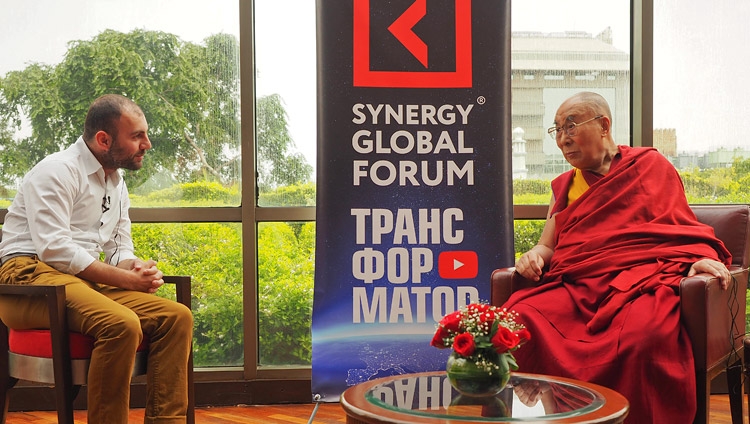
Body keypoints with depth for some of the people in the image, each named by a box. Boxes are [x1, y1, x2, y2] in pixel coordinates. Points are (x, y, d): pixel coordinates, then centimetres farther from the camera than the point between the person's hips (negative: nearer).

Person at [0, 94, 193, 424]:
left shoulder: (116, 184, 21)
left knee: (177, 317, -13)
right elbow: (54, 249, -17)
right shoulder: (57, 171, -7)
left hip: (86, 281, 8)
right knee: (122, 324, -35)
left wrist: (135, 267, -2)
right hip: (30, 276, -8)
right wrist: (126, 279, -17)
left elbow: (120, 250, 24)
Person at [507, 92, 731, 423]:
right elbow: (548, 245, 25)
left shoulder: (650, 164, 18)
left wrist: (700, 259, -7)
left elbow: (684, 231, 15)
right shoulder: (564, 186, 29)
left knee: (646, 335, -39)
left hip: (641, 281, -3)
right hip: (575, 288, 4)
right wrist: (535, 255, 1)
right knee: (520, 317, -29)